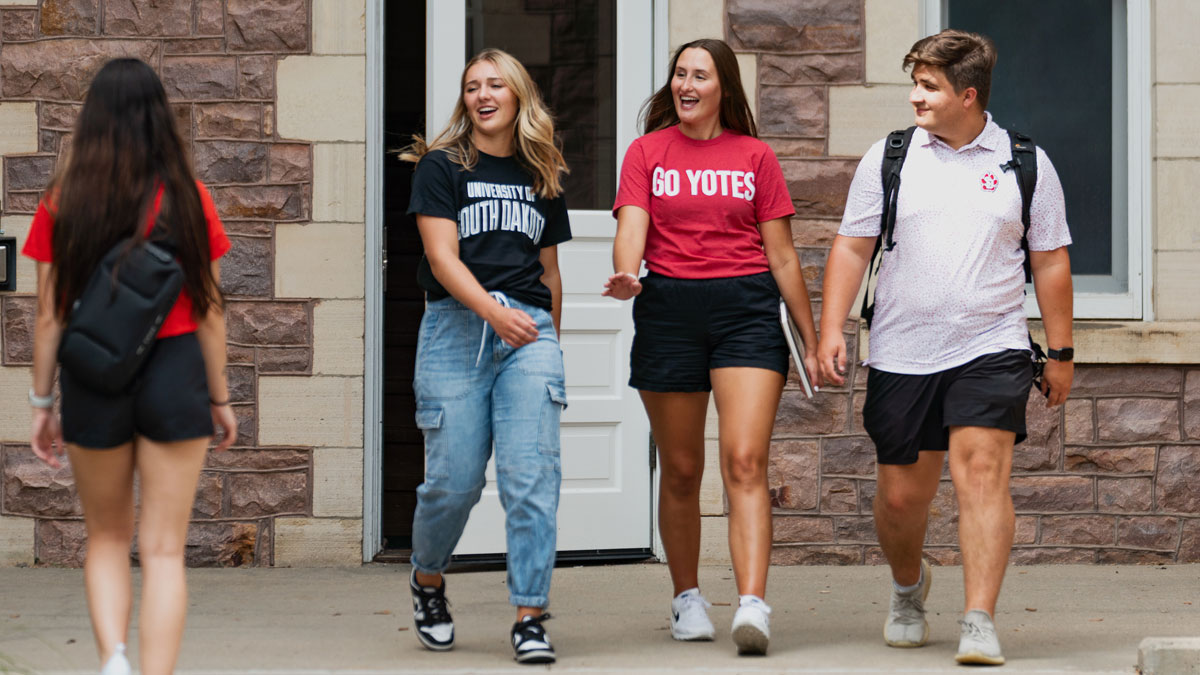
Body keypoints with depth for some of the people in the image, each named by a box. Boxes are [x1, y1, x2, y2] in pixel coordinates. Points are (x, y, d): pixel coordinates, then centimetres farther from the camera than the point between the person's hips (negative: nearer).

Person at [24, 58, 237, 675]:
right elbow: (209, 309, -1)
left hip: (92, 381, 1)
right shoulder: (188, 199, -4)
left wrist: (41, 402, 7)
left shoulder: (63, 203, -4)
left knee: (107, 537, 18)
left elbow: (49, 315, -3)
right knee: (163, 550, 3)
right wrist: (219, 397, 9)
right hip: (175, 374, -1)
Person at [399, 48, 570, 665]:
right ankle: (427, 579, 27)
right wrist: (493, 311, -22)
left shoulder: (541, 177, 16)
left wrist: (550, 345, 22)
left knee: (531, 475, -10)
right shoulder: (441, 167, 4)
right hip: (456, 328, -2)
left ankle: (530, 617, -8)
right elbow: (442, 256, -7)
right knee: (454, 479, -3)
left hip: (528, 330, 2)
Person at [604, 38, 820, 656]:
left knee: (744, 462, -14)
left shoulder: (754, 157, 10)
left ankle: (752, 606, -24)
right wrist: (626, 275, -28)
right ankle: (687, 599, 23)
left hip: (746, 309, -1)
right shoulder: (647, 152, 9)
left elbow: (782, 257, 11)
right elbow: (631, 227, -5)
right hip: (668, 309, 1)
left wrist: (811, 342, 11)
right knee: (680, 469, 8)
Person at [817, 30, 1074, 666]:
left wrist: (1062, 353, 8)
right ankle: (908, 585, 37)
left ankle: (979, 624, -17)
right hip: (902, 354, 2)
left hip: (991, 350, -1)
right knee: (901, 495, 6)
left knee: (982, 471, -17)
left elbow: (1050, 262, 9)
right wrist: (830, 331, -3)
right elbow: (851, 248, 7)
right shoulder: (888, 158, 5)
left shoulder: (1026, 164, 4)